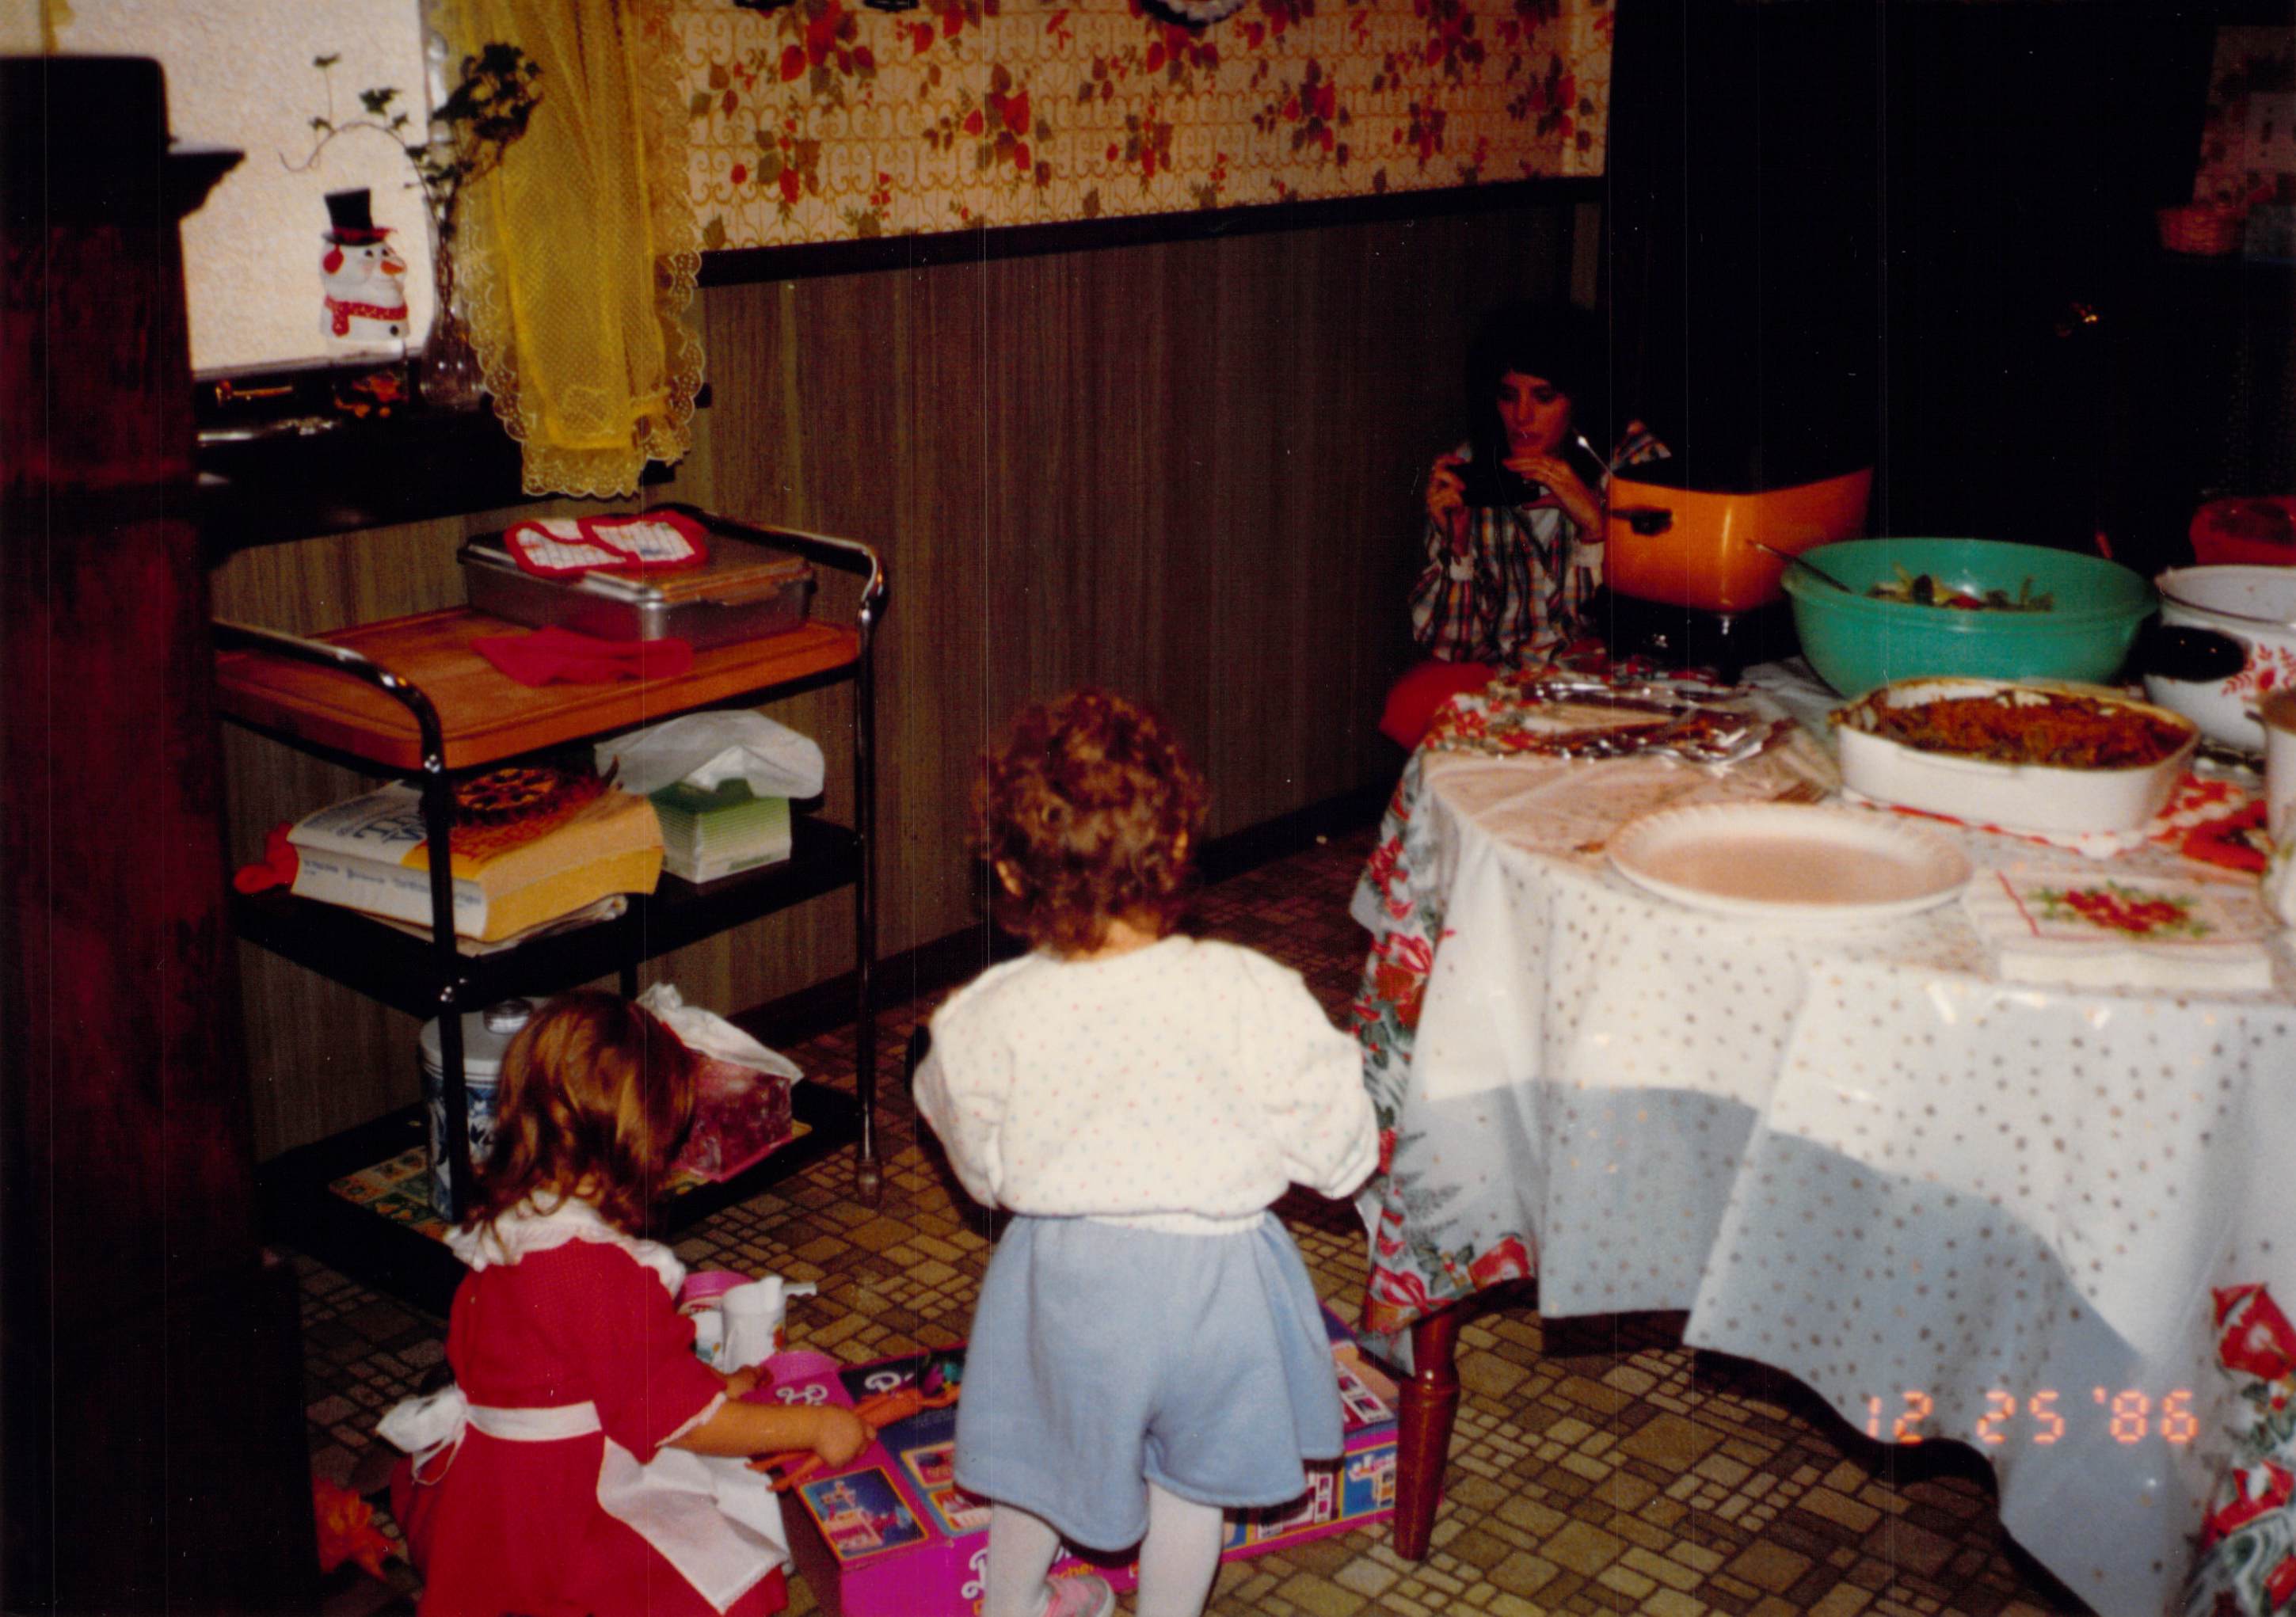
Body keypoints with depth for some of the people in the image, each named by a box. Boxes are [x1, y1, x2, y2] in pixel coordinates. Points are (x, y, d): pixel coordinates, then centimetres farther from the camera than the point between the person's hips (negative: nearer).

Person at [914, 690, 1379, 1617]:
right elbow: (1337, 1153, -15)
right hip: (1209, 1273, -1)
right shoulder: (1248, 997, -27)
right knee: (1191, 1479, 26)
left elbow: (983, 1171, -2)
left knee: (1036, 1455, 29)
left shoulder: (986, 1020, -21)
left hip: (1062, 1273, 2)